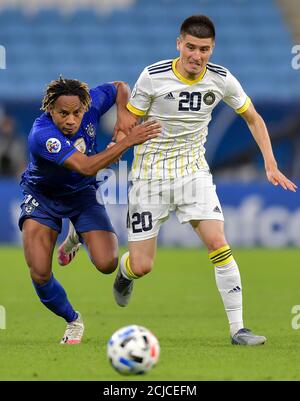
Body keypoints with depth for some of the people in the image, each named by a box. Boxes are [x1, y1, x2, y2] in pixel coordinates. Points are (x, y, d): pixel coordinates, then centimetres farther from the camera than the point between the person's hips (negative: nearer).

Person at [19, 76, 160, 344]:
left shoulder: (91, 103, -21)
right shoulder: (42, 134, -37)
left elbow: (120, 88, 2)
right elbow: (86, 167, -46)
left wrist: (122, 113, -18)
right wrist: (128, 141, -49)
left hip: (81, 193, 3)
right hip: (42, 195, -3)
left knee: (107, 264, -15)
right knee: (39, 274, -16)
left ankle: (78, 237, 22)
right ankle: (73, 320, 15)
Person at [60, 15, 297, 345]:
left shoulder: (221, 79, -6)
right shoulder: (153, 77, -15)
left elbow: (252, 118, 9)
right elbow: (129, 123, -4)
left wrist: (270, 165, 2)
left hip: (193, 171, 2)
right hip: (151, 175, -2)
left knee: (218, 243, -18)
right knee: (142, 266, -2)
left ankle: (237, 329, -12)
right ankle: (125, 272, 39)